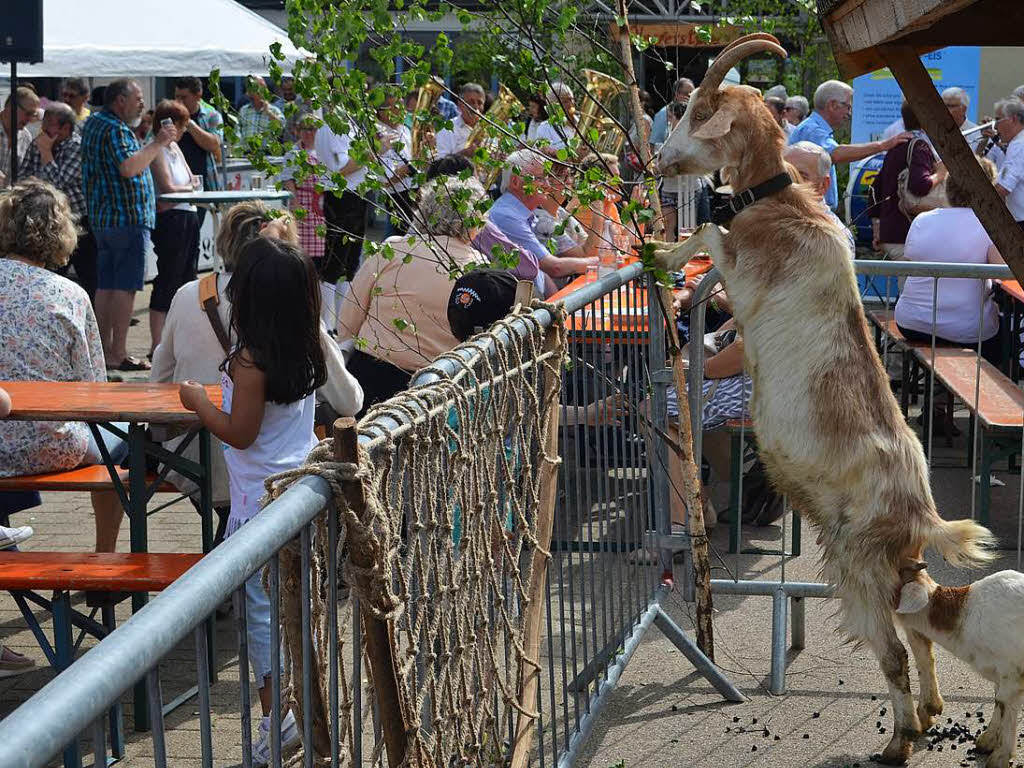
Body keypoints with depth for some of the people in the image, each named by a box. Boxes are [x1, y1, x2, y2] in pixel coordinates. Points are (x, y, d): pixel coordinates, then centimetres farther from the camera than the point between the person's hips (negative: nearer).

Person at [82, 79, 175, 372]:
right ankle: (118, 354, -9)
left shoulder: (94, 123, 18)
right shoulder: (115, 129, -14)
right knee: (125, 287, -8)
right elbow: (129, 167, -28)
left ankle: (105, 350, 13)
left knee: (105, 286, 11)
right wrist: (157, 143, -19)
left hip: (101, 218, 10)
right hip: (128, 218, -10)